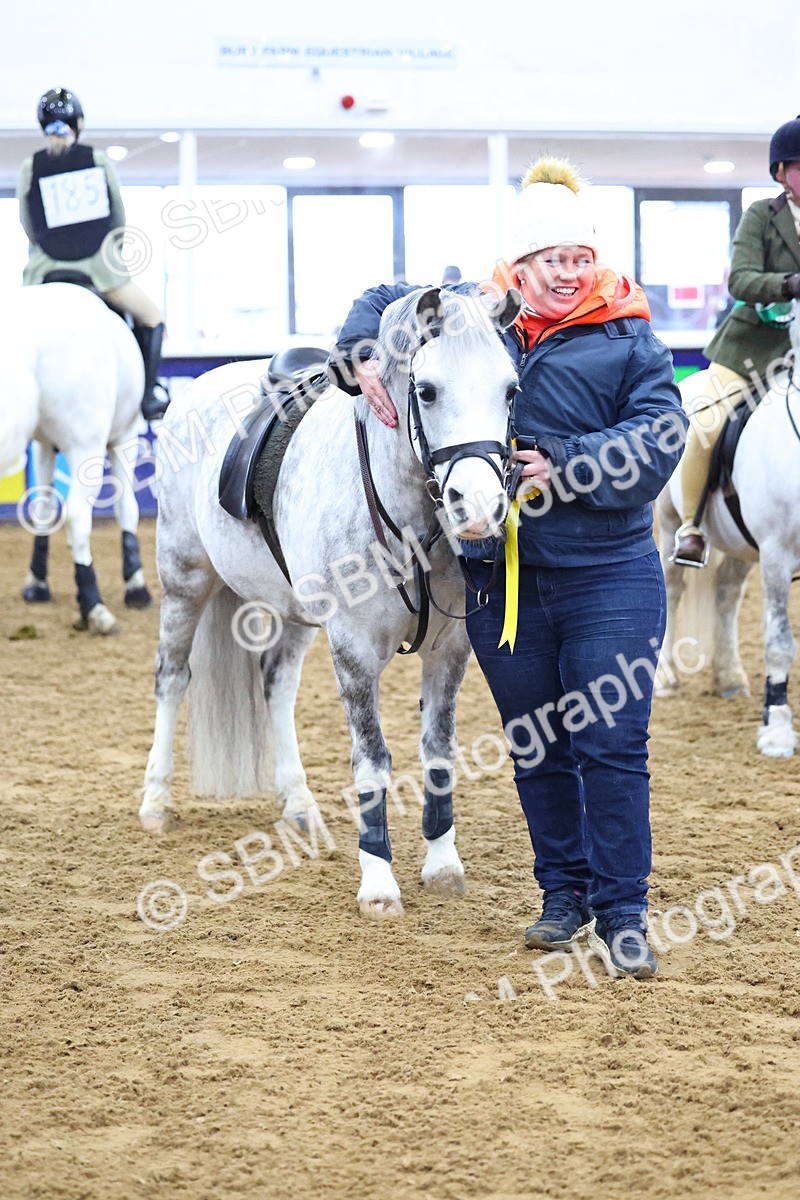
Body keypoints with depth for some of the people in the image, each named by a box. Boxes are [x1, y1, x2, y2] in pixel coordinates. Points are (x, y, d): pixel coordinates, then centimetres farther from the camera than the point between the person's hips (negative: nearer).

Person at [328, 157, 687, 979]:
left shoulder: (627, 340, -3)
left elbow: (659, 438, -13)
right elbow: (383, 304, 17)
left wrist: (568, 467, -23)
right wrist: (363, 357, -4)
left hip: (609, 579, -3)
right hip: (504, 580, 3)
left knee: (612, 747, -4)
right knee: (536, 748, 13)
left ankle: (622, 915, 6)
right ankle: (564, 892, 29)